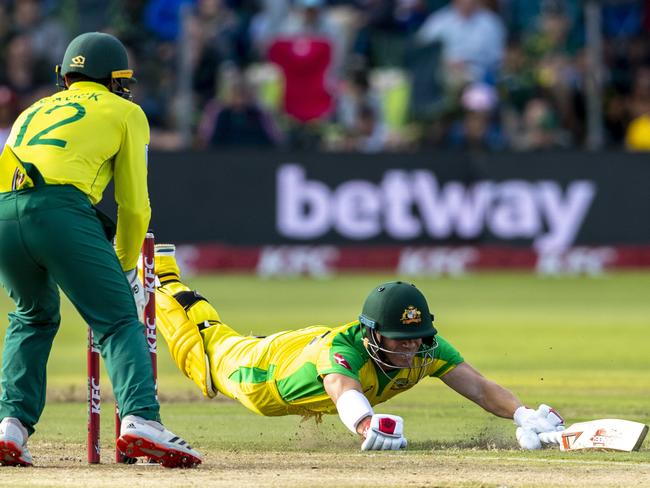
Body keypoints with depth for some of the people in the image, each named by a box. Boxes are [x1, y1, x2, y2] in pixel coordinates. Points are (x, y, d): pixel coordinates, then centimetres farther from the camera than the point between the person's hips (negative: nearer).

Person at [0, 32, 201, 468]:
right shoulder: (125, 112, 21)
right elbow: (134, 205, 16)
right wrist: (126, 268, 29)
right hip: (61, 212, -5)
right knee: (118, 321, 0)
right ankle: (140, 419, -22)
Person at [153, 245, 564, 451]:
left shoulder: (425, 347, -36)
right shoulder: (344, 348, -50)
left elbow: (479, 386, -44)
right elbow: (344, 391, -70)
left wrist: (524, 414, -63)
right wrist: (367, 424, -92)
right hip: (267, 370, -6)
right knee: (201, 352, 24)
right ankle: (161, 278, 48)